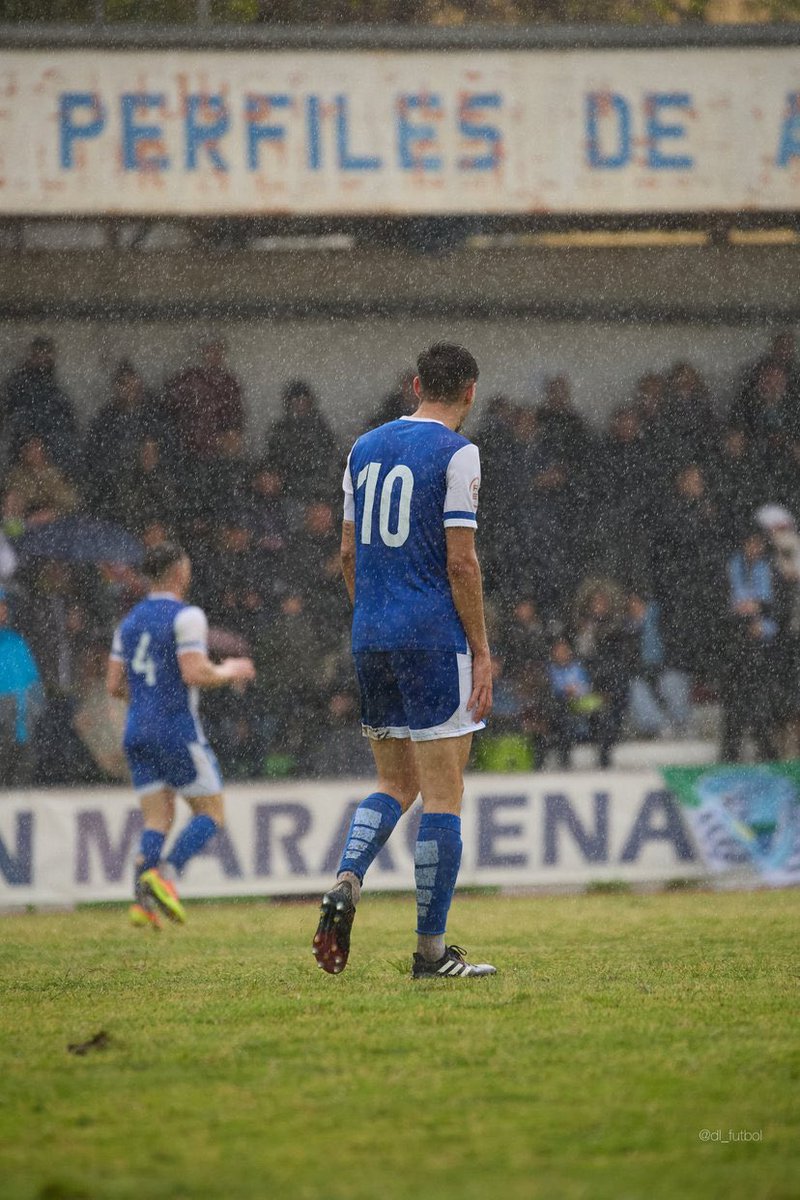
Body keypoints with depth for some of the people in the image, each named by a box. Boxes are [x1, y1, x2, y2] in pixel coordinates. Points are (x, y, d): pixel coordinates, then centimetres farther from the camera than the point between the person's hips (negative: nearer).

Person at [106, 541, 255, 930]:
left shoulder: (130, 621, 13)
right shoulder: (186, 616, -10)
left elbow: (114, 685, 13)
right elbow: (194, 673, -20)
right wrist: (228, 672, -1)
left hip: (137, 732, 7)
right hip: (177, 729, -7)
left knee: (158, 819, 7)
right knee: (210, 811, 3)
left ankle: (143, 901, -10)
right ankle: (165, 874, -18)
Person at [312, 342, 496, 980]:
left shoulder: (365, 448, 12)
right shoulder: (456, 453, -8)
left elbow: (349, 552, 15)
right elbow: (460, 561, -12)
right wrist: (481, 651, -7)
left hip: (371, 638, 6)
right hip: (435, 638, -6)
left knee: (396, 783, 18)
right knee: (443, 795, -1)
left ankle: (346, 881, -8)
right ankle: (432, 950, -1)